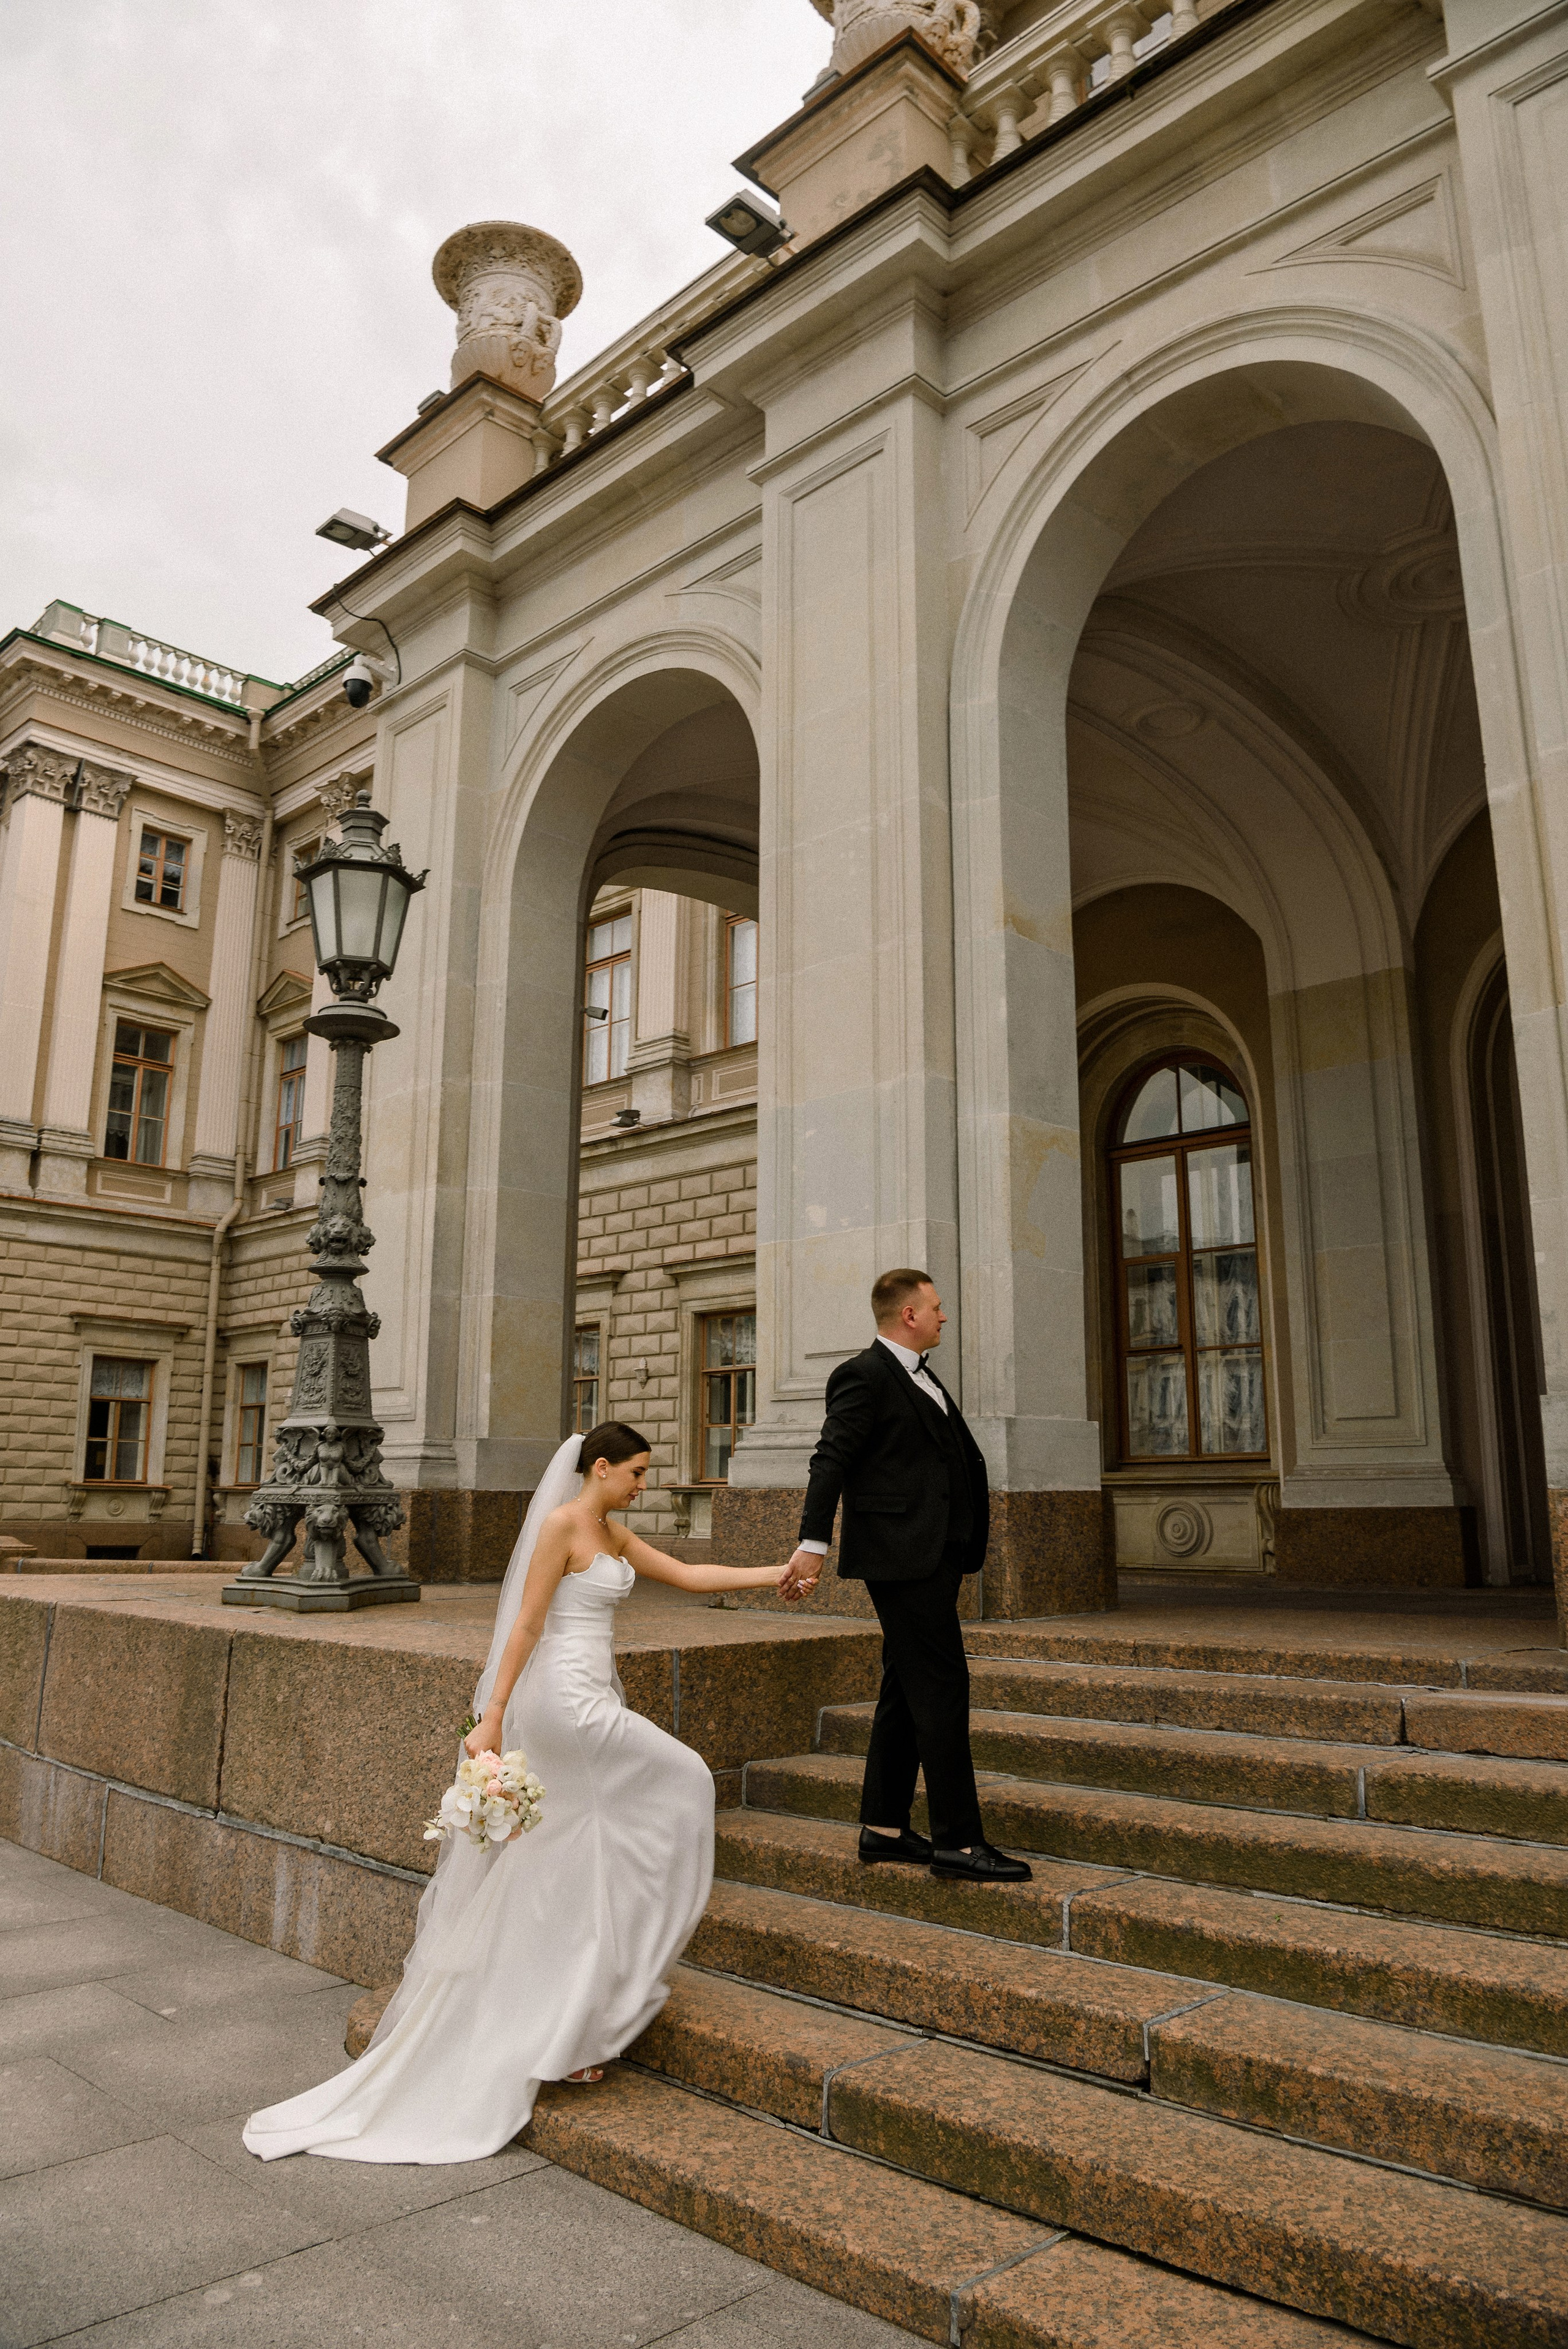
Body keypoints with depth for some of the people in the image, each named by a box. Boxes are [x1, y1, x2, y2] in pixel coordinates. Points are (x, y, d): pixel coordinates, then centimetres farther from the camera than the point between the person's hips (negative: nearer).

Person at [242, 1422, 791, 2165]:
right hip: (565, 1696, -9)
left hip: (593, 1697, 9)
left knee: (570, 1887, 11)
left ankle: (564, 2038, 19)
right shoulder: (561, 1524, -12)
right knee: (678, 1784, -3)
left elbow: (691, 1576, 18)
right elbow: (525, 1624, -14)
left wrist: (776, 1573, 14)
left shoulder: (615, 1536, 15)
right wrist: (492, 1718, -15)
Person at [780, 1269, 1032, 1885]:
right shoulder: (864, 1375, -10)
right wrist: (814, 1544, -26)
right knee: (941, 1688, -8)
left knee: (906, 1691, 13)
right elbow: (831, 1460, -18)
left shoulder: (921, 1378, 19)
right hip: (902, 1557, -10)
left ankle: (883, 1828, 22)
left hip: (932, 1557, 10)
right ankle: (957, 1841, -1)